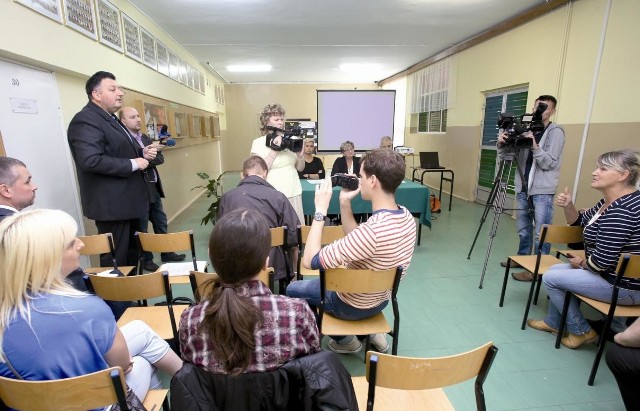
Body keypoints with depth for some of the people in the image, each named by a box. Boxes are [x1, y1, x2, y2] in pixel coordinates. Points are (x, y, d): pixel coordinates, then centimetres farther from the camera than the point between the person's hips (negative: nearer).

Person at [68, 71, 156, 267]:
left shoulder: (111, 118, 17)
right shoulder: (85, 120, -15)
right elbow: (91, 160, -28)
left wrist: (142, 153, 6)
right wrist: (133, 164, -21)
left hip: (128, 201, 10)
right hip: (112, 205, -10)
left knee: (132, 253, 19)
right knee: (116, 259, 1)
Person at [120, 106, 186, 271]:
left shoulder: (145, 137, 14)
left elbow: (160, 158, 4)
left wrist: (148, 159, -12)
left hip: (154, 188, 8)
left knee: (161, 223, 16)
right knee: (141, 229, 6)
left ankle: (166, 253, 29)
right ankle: (146, 260, 19)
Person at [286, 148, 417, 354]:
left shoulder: (372, 229, -39)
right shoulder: (407, 217, -12)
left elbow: (309, 261, -31)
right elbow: (357, 242, 1)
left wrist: (320, 211, -27)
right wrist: (345, 204, -8)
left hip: (353, 305, -7)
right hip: (381, 298, 8)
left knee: (293, 289, 14)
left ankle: (345, 339, 19)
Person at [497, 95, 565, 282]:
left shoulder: (556, 132, -4)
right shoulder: (525, 130, 11)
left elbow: (550, 163, -13)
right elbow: (505, 156, 7)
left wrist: (535, 146, -26)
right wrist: (502, 144, -13)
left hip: (542, 191, -6)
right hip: (523, 188, 6)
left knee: (541, 232, -3)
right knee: (523, 228, 16)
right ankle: (523, 257, 32)